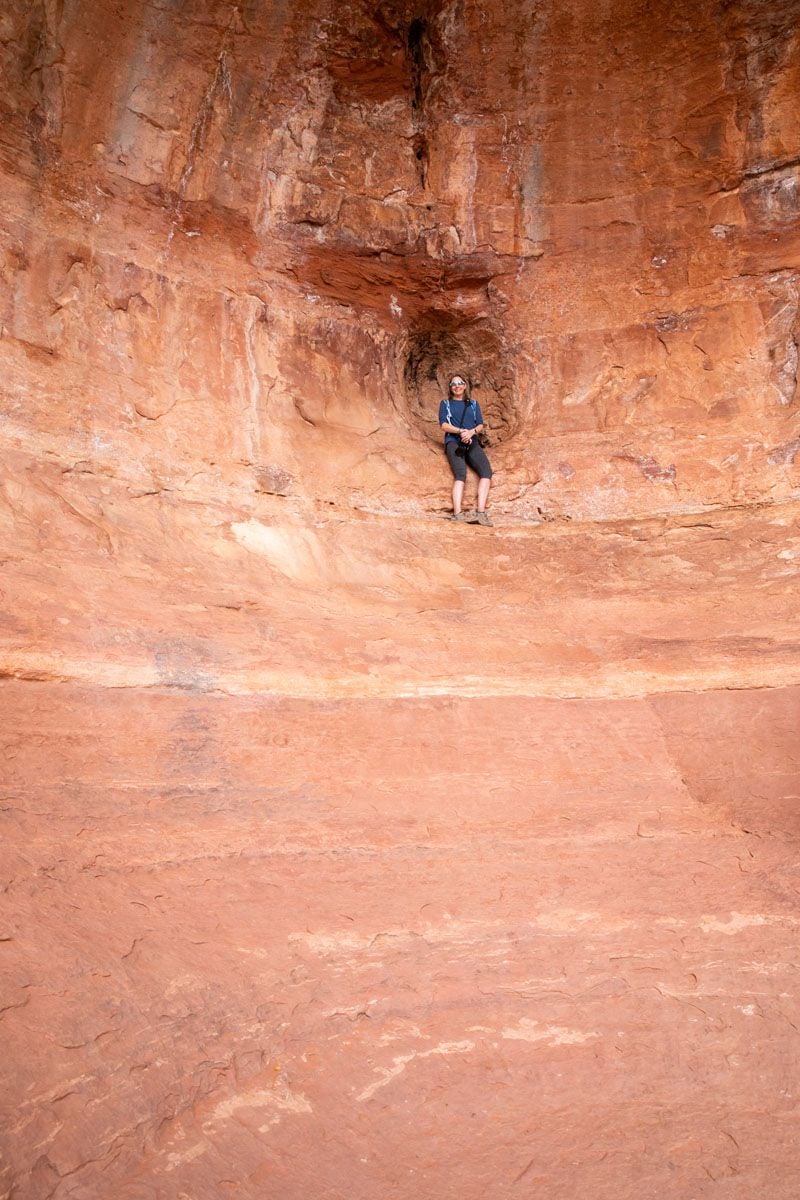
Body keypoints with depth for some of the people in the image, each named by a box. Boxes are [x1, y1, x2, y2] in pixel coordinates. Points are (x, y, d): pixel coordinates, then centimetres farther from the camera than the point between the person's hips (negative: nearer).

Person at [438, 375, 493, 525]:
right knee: (460, 473, -31)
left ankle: (480, 512, -37)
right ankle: (457, 514, -46)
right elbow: (444, 425, 4)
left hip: (472, 442, 3)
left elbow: (480, 425, 15)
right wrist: (461, 431, -13)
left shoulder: (473, 404, 25)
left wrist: (471, 432, -9)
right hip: (453, 441, -3)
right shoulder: (445, 404, 19)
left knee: (486, 470, -27)